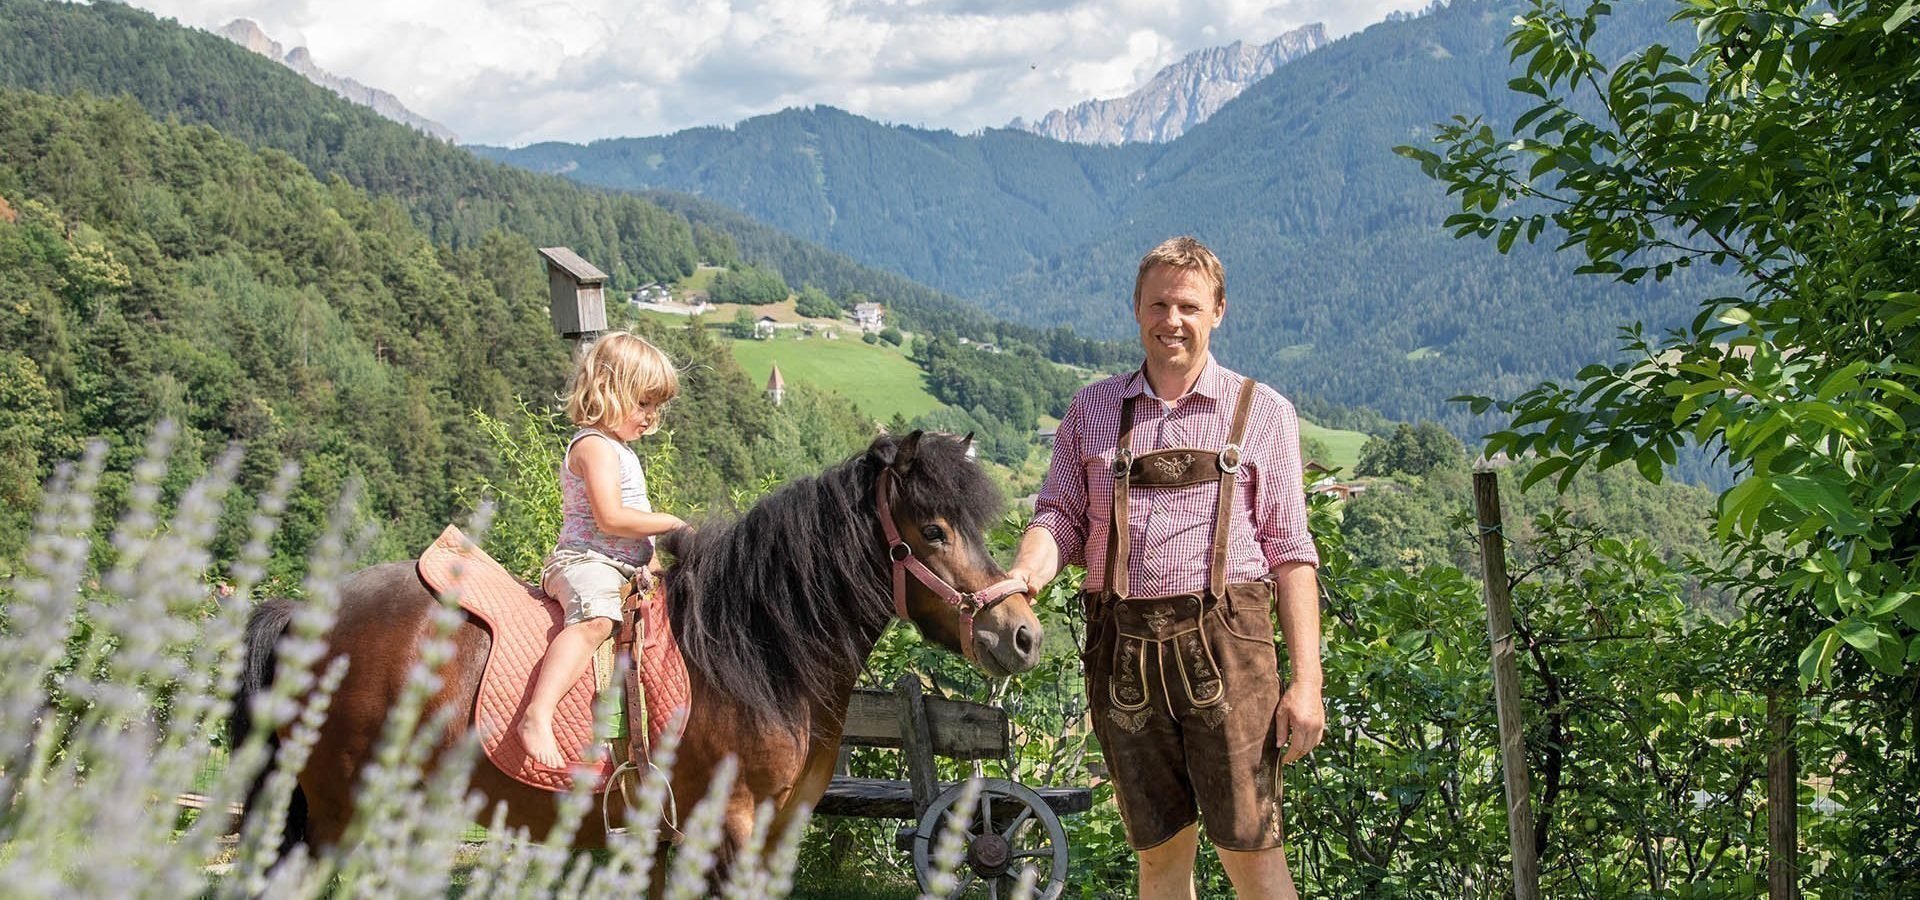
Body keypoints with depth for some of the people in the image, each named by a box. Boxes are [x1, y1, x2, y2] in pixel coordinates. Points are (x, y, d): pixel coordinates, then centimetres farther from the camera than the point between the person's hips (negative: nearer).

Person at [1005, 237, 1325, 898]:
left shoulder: (1261, 413, 7)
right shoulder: (1092, 409, 13)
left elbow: (1290, 552, 3)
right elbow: (1059, 518, 8)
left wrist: (1306, 681, -4)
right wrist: (1024, 575, -15)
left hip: (1223, 645, -2)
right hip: (1122, 649, 2)